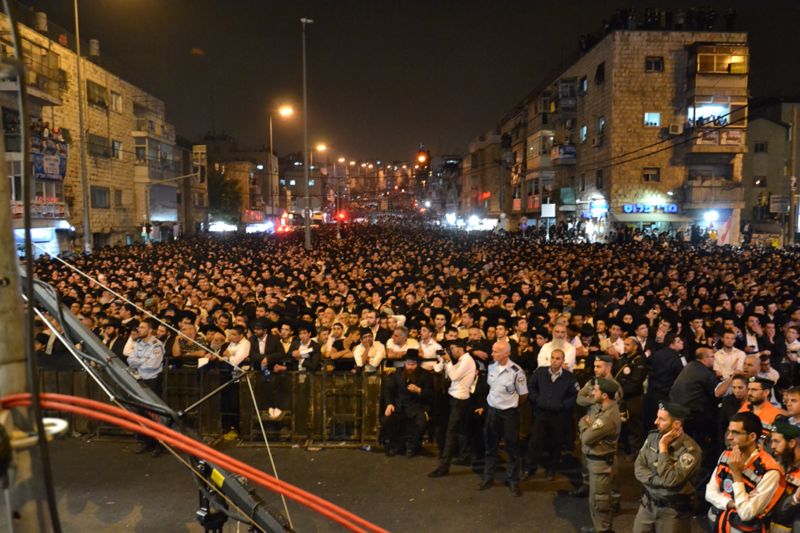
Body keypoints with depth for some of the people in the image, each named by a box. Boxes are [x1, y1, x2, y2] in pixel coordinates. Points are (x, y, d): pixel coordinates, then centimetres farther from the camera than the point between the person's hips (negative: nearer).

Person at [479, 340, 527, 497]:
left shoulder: (516, 372, -20)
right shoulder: (491, 367, -2)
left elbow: (523, 395, -8)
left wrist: (511, 404, 4)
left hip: (509, 413, -5)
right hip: (492, 410, 5)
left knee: (512, 448, 8)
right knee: (490, 446, 15)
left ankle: (513, 481, 23)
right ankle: (488, 477, 30)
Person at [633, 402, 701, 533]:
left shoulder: (690, 450, -21)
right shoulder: (653, 437, -1)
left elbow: (670, 480, -27)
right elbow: (638, 468, -3)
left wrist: (663, 447, -22)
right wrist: (659, 480, -19)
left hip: (673, 510, -5)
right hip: (647, 504, 5)